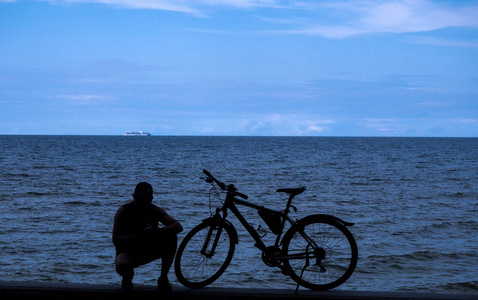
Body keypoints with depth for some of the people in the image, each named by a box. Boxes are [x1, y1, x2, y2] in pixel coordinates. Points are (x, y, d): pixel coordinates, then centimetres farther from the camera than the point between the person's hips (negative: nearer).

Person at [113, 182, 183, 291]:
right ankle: (127, 279, 2)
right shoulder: (123, 211, -13)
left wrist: (158, 230, -38)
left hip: (148, 251, 3)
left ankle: (163, 278, -7)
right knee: (122, 266, -39)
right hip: (127, 251, -3)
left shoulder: (155, 211, -6)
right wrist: (138, 236, -36)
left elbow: (178, 226, -18)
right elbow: (115, 240, -21)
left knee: (171, 237, -19)